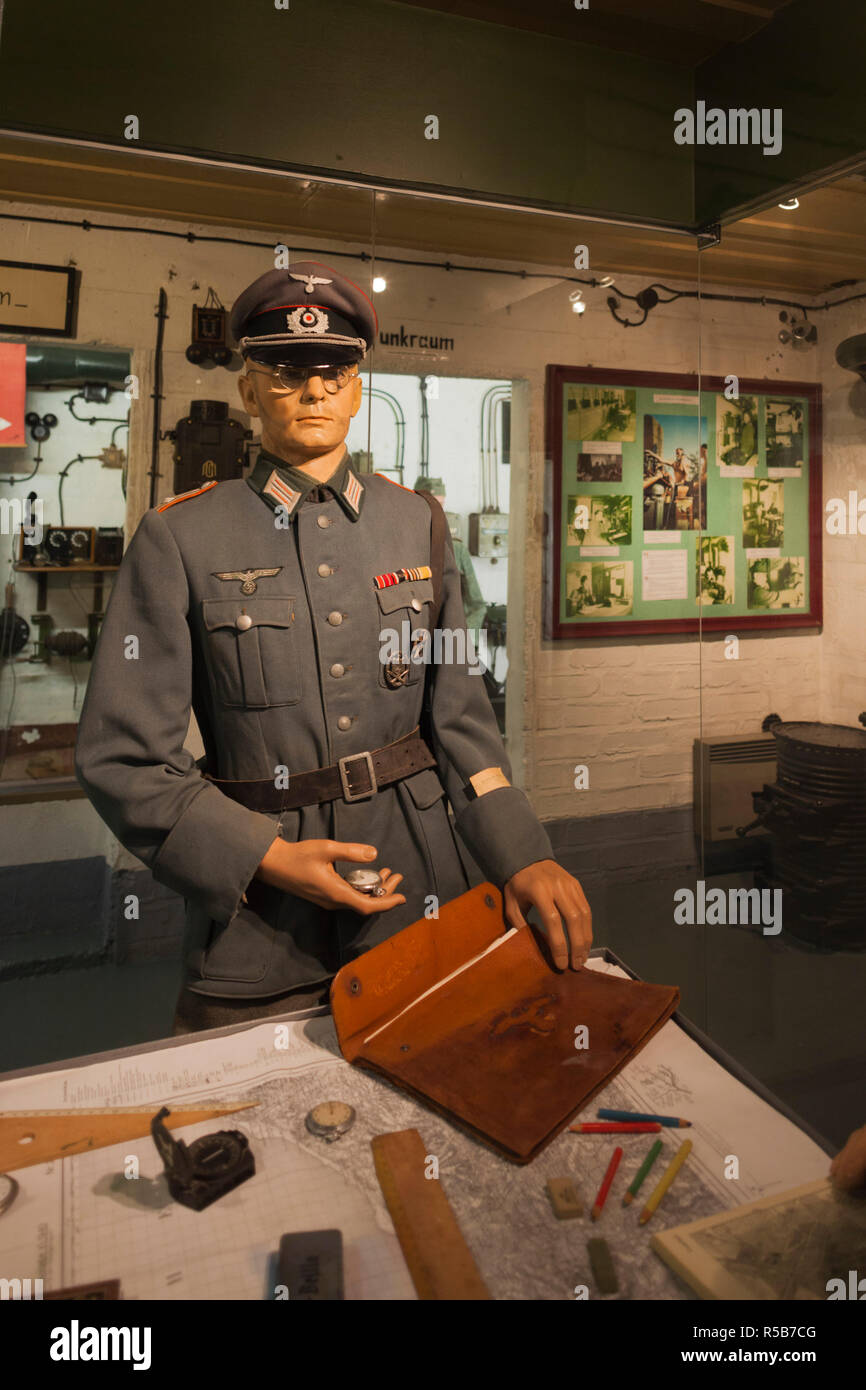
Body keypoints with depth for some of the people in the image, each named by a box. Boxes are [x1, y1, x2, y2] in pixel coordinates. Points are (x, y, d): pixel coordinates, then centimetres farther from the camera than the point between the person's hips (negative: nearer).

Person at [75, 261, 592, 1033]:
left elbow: (460, 715, 4)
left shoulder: (417, 522, 5)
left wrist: (521, 853, -9)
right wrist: (267, 857, -16)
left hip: (422, 897, 3)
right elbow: (123, 756, -7)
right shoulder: (179, 537, -5)